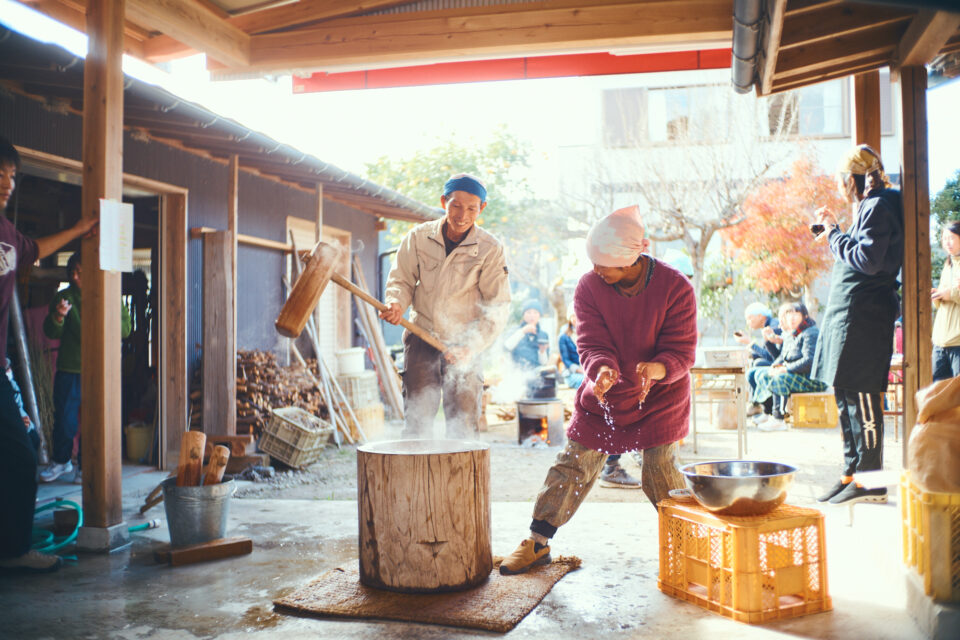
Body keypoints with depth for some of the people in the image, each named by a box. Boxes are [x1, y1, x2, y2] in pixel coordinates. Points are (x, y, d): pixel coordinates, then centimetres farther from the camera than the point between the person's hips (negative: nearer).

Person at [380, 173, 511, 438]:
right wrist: (397, 303, -16)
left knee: (463, 423, 1)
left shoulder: (490, 249, -8)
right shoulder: (419, 237, -2)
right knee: (416, 419, -1)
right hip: (422, 338, 1)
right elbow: (401, 281, 7)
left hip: (464, 344, -1)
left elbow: (497, 307, -7)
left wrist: (474, 346, -19)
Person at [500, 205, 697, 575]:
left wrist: (657, 369, -39)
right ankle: (537, 542, 12)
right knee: (573, 464, 1)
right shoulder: (589, 287, -13)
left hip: (660, 396, -2)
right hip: (603, 394, 2)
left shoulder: (675, 288, -18)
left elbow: (682, 350, -16)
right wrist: (602, 369, -39)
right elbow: (592, 343, -16)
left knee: (660, 471, -5)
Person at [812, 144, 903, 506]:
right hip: (850, 313, 11)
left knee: (859, 395, -9)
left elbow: (867, 261, -20)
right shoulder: (870, 208, 20)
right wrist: (835, 230, 21)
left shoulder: (878, 207, -10)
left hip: (863, 314, -10)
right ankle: (853, 473, 19)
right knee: (846, 394, 12)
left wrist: (834, 235, -9)